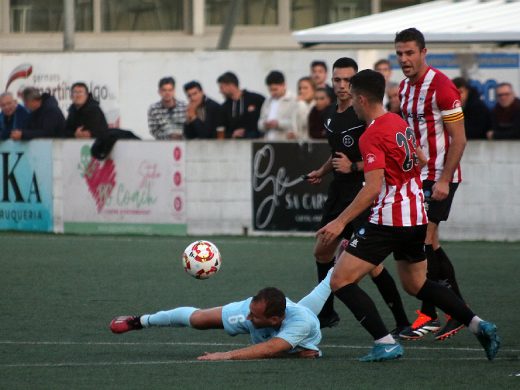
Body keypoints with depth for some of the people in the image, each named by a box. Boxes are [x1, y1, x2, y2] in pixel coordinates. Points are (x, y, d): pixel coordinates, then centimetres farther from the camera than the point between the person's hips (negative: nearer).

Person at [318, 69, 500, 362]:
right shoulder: (401, 123, 11)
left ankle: (386, 343, -15)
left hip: (388, 220, -9)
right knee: (416, 284, 26)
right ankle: (478, 325, 16)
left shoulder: (372, 135, -15)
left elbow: (373, 187, -23)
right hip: (417, 218, 9)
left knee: (341, 281, -6)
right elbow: (421, 160, 24)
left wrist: (341, 222, -24)